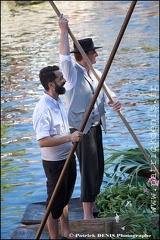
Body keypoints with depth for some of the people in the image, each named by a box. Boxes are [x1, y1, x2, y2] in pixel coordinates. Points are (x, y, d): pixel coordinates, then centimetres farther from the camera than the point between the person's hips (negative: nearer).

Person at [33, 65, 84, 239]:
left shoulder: (58, 101, 4)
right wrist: (70, 137, -33)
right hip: (55, 162, -9)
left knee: (66, 199, 21)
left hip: (68, 157, 9)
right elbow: (43, 141, -31)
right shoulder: (43, 108, -25)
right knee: (55, 203, 4)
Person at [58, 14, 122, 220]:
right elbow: (64, 58, -30)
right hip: (81, 129, -8)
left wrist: (114, 102, -18)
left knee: (97, 168, 16)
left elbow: (105, 92, 4)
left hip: (95, 127, 8)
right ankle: (87, 215, 1)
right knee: (89, 171, -7)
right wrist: (64, 31, -30)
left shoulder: (95, 74, 10)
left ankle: (91, 202, 33)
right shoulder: (73, 72, -11)